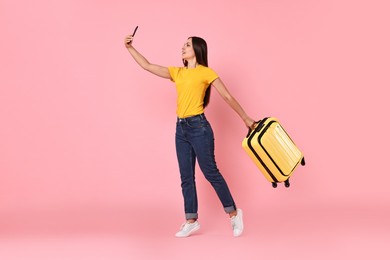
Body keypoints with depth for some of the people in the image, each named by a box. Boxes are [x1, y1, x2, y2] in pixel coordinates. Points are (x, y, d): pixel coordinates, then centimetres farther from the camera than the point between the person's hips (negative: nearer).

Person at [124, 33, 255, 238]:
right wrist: (130, 48, 8)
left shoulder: (206, 72, -4)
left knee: (210, 172, -2)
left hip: (199, 127, -6)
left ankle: (233, 213, 14)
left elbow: (228, 97, -2)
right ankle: (191, 221, 17)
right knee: (186, 177, 8)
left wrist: (245, 118, -1)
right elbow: (147, 66, 13)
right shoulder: (177, 73, 13)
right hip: (181, 128, 6)